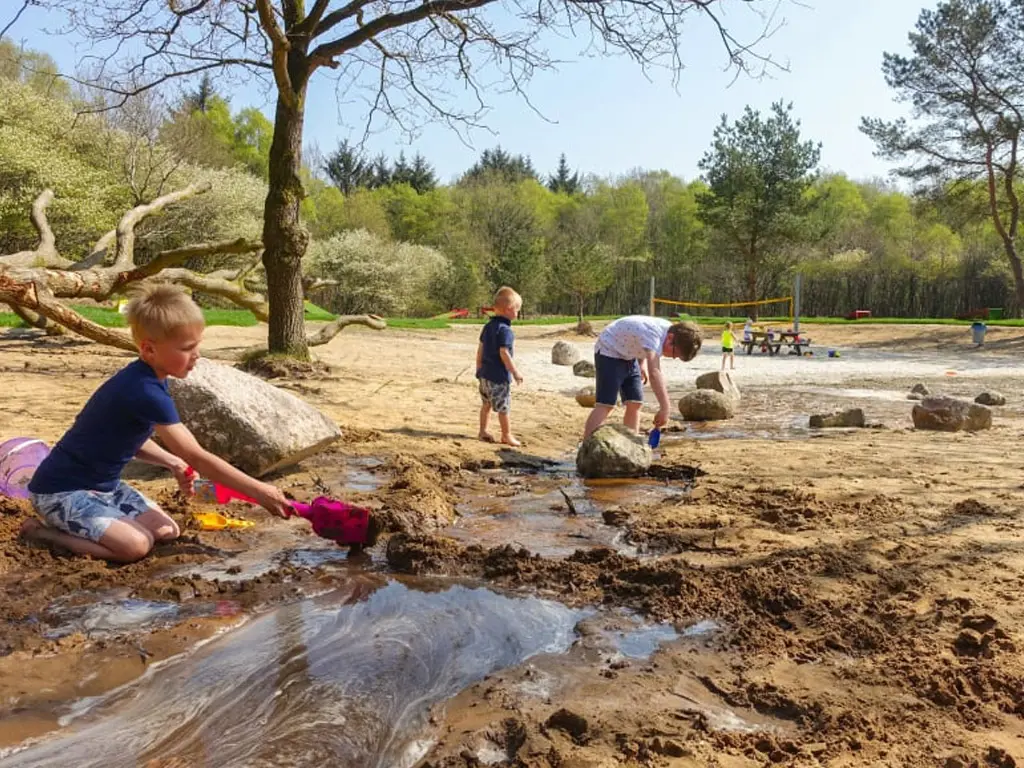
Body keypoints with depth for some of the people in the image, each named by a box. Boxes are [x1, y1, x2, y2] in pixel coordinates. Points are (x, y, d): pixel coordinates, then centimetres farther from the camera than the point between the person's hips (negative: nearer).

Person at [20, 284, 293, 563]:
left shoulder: (147, 380, 0)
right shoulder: (145, 392, -30)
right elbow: (196, 456, -30)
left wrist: (173, 463, -4)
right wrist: (258, 490, -28)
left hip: (102, 484, 9)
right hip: (62, 490, -9)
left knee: (166, 531, 2)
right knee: (136, 545, -26)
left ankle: (68, 523, 16)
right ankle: (43, 531, -2)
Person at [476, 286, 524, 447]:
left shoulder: (488, 326, 8)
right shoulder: (504, 329, -18)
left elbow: (480, 349, 13)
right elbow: (503, 353, -22)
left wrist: (479, 368, 21)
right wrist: (515, 372, -16)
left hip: (485, 373, 9)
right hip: (499, 375, -9)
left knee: (487, 403, 19)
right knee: (503, 406, 3)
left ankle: (483, 431, 26)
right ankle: (507, 435, 12)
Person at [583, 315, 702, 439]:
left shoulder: (668, 329, -6)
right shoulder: (652, 333, -35)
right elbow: (654, 372, -47)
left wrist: (642, 364, -1)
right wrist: (665, 409, -51)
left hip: (628, 356, 9)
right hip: (609, 351, -9)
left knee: (635, 403, 2)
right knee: (606, 404, -18)